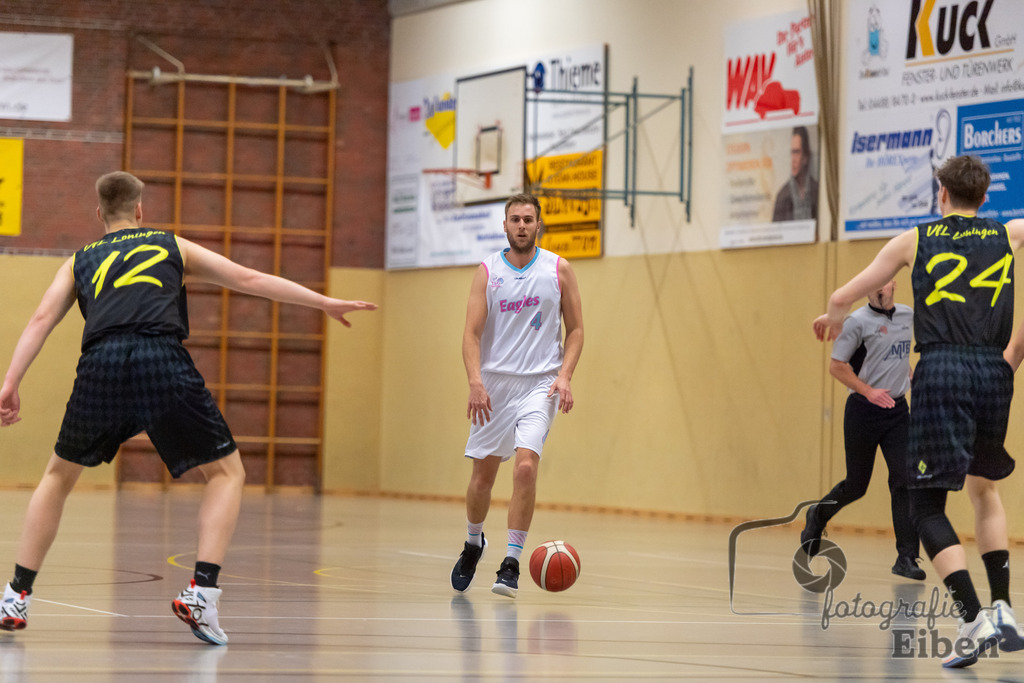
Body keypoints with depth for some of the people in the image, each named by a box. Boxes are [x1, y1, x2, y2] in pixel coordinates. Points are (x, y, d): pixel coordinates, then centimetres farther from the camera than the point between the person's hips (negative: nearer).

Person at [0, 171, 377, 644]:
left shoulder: (79, 262, 29)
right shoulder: (174, 247, 28)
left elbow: (42, 318, 15)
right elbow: (249, 279, 25)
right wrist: (325, 303, 30)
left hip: (101, 364, 2)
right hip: (163, 362, -2)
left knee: (59, 475, 24)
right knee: (227, 473, 15)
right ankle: (202, 593, -1)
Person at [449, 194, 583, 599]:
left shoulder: (559, 270, 1)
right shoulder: (488, 271, 1)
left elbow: (575, 329, 6)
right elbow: (472, 333, -4)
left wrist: (564, 376, -9)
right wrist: (475, 382, -18)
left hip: (540, 383, -2)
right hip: (494, 382, 2)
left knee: (526, 466, -19)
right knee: (483, 474, 8)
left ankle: (511, 563, -13)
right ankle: (473, 543, 35)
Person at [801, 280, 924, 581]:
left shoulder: (908, 315, 8)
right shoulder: (857, 321, -10)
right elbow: (836, 366, -11)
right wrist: (869, 391, -20)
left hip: (897, 410, 4)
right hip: (864, 411, -4)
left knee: (904, 480, -9)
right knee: (856, 485, 6)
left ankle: (906, 558, -7)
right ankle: (818, 516, 38)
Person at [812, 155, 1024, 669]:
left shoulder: (915, 240, 10)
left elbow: (843, 297, 16)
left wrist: (833, 318, 38)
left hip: (940, 372, -3)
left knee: (927, 506, 0)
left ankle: (974, 620, -17)